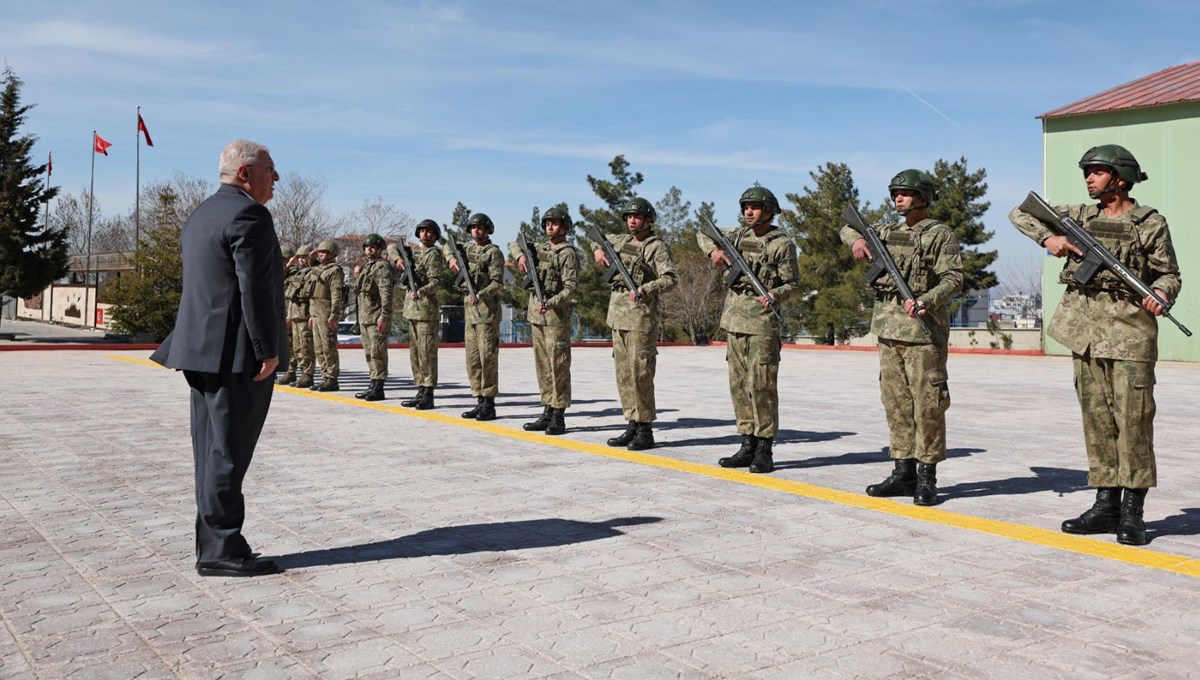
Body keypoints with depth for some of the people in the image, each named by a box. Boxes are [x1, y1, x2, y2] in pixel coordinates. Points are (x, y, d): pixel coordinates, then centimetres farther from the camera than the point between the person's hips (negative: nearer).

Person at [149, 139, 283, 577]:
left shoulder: (201, 214, 18)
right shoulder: (249, 215, -13)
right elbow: (255, 290, -19)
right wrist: (268, 351, -17)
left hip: (202, 350, 10)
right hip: (237, 354, -10)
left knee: (213, 451, 12)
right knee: (228, 452, -5)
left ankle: (213, 545, 18)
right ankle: (221, 549, 0)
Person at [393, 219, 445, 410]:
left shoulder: (433, 254, -7)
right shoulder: (414, 251, 18)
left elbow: (436, 282, -16)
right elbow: (392, 247, 25)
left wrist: (421, 292, -34)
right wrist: (398, 258, 3)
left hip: (427, 309, -9)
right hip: (412, 308, 9)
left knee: (427, 353, -9)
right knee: (415, 353, 10)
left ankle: (428, 395, -8)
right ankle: (421, 392, 16)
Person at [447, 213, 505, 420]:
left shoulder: (493, 252, -6)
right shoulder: (468, 248, 15)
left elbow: (497, 283, -14)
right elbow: (448, 246, 32)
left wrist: (480, 295, -30)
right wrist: (452, 257, 10)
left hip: (487, 309, -8)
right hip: (470, 309, 8)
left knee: (487, 357, -8)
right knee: (472, 358, 8)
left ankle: (489, 404, -5)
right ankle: (480, 401, 14)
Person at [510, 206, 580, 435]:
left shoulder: (568, 253, -7)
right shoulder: (540, 248, 15)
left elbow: (570, 288, -15)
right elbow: (514, 244, 28)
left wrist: (550, 303, -30)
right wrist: (521, 255, 4)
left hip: (557, 315, -7)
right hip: (536, 314, 7)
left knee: (558, 366, -6)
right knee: (543, 366, 9)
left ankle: (558, 417, -2)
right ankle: (547, 413, 15)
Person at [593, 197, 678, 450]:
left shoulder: (657, 246, -6)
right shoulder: (622, 241, 16)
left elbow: (671, 278, -16)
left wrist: (643, 289, -28)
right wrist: (599, 250, 12)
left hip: (641, 317, -8)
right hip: (618, 315, 8)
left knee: (639, 374, -9)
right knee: (624, 374, 9)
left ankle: (645, 431, -3)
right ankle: (632, 425, 16)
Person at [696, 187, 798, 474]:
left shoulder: (782, 244, -3)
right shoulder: (738, 235, 12)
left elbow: (791, 283, -1)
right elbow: (703, 233, 25)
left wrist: (774, 295, -22)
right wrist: (713, 250, 4)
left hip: (762, 320, -6)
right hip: (735, 319, 6)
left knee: (761, 385, -8)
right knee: (739, 385, 8)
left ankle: (765, 450, -2)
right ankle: (747, 446, 16)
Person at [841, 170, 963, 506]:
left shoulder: (940, 235, -2)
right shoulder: (888, 233, 17)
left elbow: (954, 278, -11)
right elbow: (847, 228, 29)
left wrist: (925, 301, -28)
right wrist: (857, 240, 6)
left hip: (924, 330, -7)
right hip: (889, 329, 7)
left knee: (927, 404, -5)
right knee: (896, 402, 8)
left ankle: (927, 477, 2)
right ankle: (903, 472, 15)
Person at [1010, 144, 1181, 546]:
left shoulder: (1150, 223, 3)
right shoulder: (1079, 217, 14)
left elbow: (1169, 274, 4)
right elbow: (1020, 212, 17)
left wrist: (1161, 295, -18)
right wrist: (1047, 237, 0)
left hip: (1129, 329, -4)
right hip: (1084, 329, 5)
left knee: (1132, 418, -6)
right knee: (1096, 418, 7)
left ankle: (1132, 512, 0)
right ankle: (1106, 504, 14)